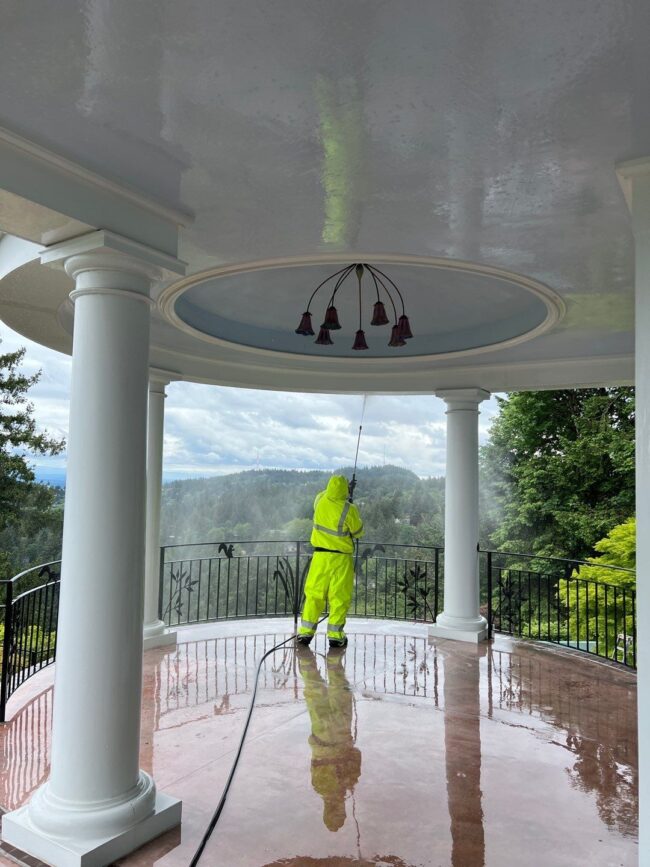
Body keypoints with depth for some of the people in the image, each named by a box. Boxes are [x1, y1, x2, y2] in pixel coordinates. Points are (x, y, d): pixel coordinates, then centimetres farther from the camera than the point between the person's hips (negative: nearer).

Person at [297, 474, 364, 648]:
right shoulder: (349, 509, -17)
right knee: (339, 597, 6)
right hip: (341, 557, -4)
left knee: (314, 593, 12)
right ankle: (335, 635, 10)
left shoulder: (320, 501, -4)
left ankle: (306, 632, 16)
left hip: (320, 555, 4)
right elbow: (358, 532, -3)